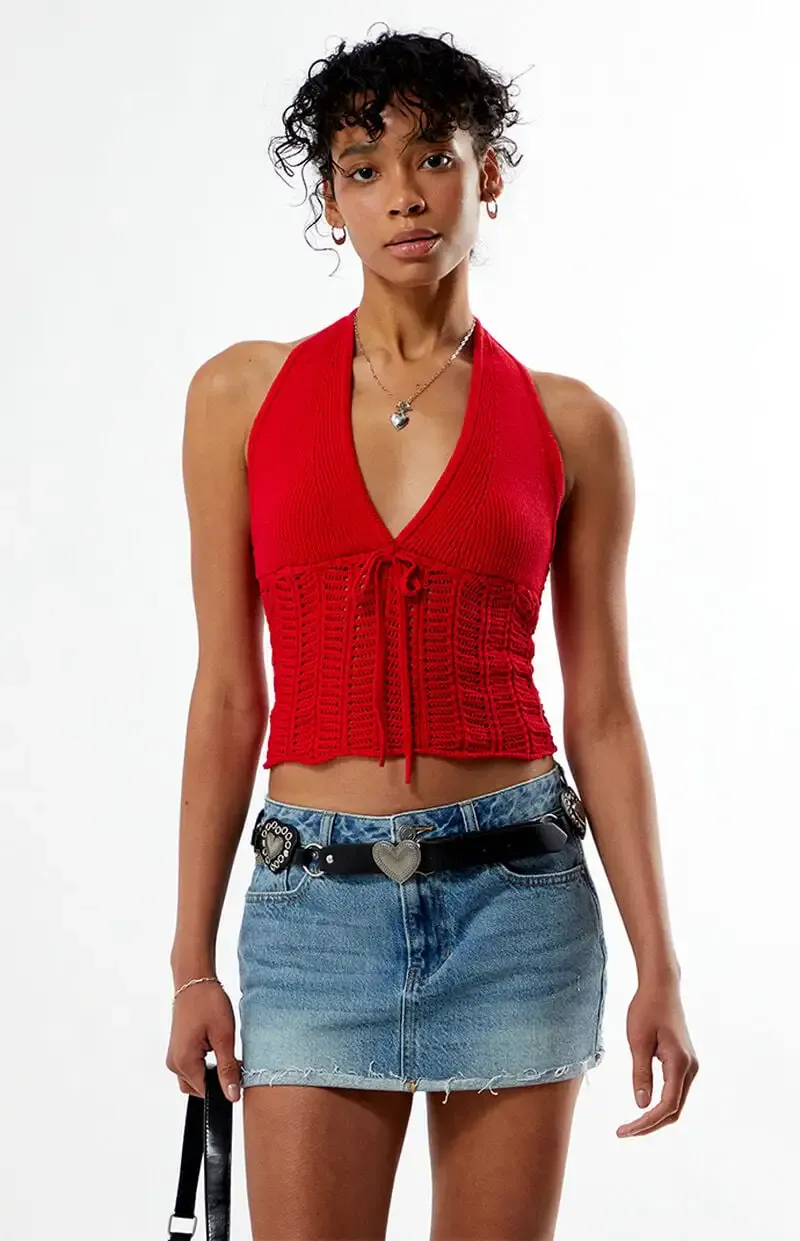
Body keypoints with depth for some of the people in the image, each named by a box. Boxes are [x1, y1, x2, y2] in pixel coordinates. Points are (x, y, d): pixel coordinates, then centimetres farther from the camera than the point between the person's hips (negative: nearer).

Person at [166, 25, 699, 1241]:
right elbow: (228, 696, 3)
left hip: (517, 893, 0)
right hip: (318, 900, 0)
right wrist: (193, 960, 1)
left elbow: (601, 713, 4)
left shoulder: (571, 427, 2)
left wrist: (658, 968, -1)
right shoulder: (244, 396, 3)